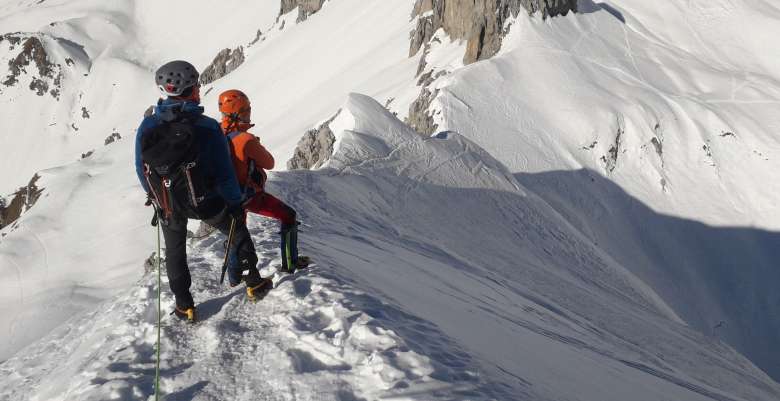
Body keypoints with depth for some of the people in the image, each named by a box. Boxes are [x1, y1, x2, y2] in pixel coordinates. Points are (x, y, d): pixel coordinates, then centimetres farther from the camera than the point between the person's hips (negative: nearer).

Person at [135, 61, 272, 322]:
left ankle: (184, 306, 29)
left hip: (167, 206, 2)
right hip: (205, 203, -2)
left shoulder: (147, 126, -13)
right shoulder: (207, 127, -23)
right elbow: (224, 172, -16)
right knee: (237, 231, 25)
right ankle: (253, 283, 31)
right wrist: (235, 202, -1)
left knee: (175, 252, 25)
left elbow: (141, 169, 0)